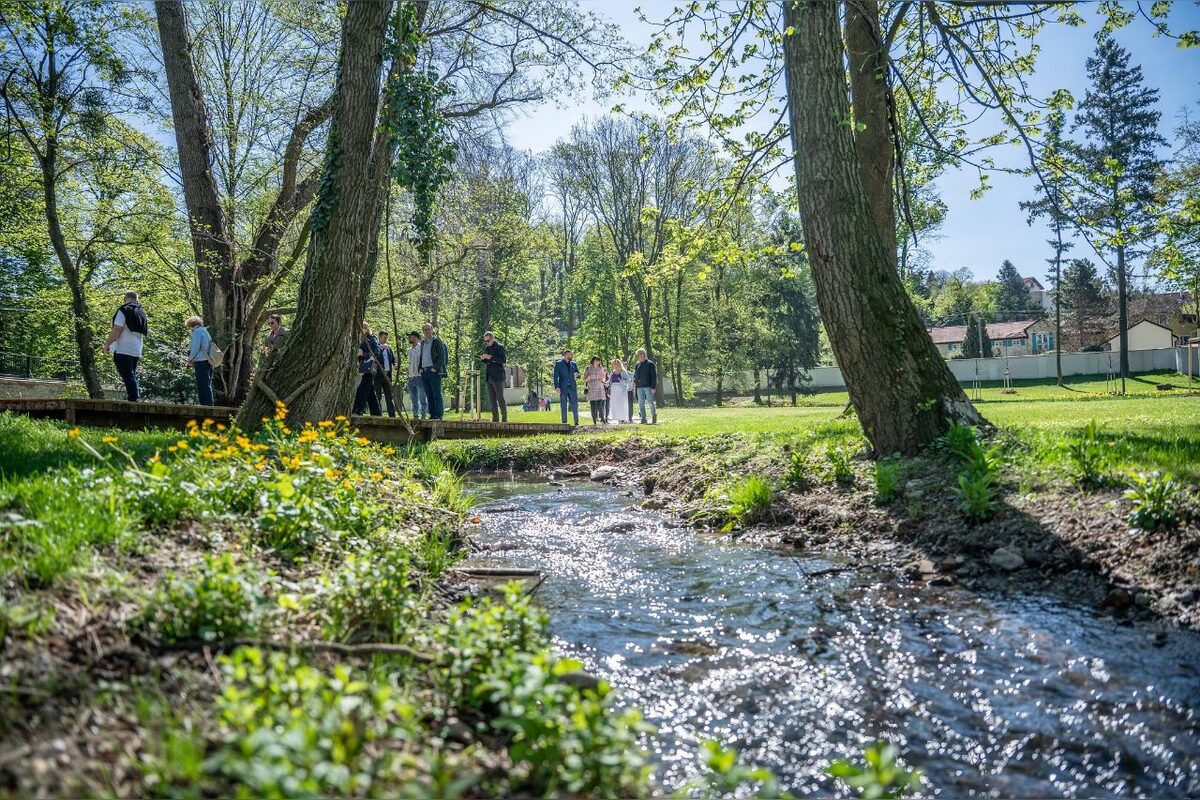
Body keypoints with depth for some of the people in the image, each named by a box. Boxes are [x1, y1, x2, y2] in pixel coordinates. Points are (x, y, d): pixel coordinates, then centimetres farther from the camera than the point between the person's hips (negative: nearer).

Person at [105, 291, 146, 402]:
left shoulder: (124, 310, -7)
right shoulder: (142, 312, 15)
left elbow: (117, 329, -15)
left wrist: (107, 344, -6)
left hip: (123, 350, -7)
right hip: (137, 351, 7)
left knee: (128, 376, -10)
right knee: (133, 375, 13)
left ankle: (133, 399, -16)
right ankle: (134, 399, 11)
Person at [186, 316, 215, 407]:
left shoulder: (197, 331, -6)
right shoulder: (205, 331, 21)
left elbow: (196, 347, -13)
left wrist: (190, 358, 0)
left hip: (201, 362, -9)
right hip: (208, 361, 9)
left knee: (203, 385, -9)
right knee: (207, 385, 11)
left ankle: (207, 405, -13)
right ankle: (210, 405, 13)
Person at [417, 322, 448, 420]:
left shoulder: (437, 342, -2)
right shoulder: (423, 342, 20)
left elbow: (442, 356, -9)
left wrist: (436, 368, -16)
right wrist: (420, 367, 12)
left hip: (434, 371, -7)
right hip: (424, 372, 7)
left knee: (437, 395, -8)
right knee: (429, 396, 7)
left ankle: (438, 415, -9)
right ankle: (432, 415, 10)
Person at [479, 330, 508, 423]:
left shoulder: (499, 347, -5)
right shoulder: (486, 348, 16)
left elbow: (503, 360, -14)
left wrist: (490, 357, -22)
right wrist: (482, 359, 0)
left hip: (497, 376, -7)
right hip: (489, 376, 7)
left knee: (500, 398, -7)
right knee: (492, 399, 6)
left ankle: (504, 418, -3)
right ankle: (495, 419, 10)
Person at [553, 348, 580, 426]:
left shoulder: (574, 364, 14)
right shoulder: (558, 363, 3)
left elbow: (578, 375, 19)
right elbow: (556, 376, -2)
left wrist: (576, 374, -5)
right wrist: (557, 387, -13)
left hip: (572, 387, 3)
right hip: (563, 388, -3)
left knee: (575, 405, 0)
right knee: (563, 406, 0)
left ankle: (576, 422, 7)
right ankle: (564, 422, 4)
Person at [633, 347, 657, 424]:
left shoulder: (650, 364, -4)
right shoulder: (637, 364, 13)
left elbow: (654, 376, -7)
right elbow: (635, 375, 22)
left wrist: (653, 387, -13)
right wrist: (635, 381, 2)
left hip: (648, 386, -6)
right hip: (640, 387, 6)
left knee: (650, 401, -6)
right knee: (641, 403, 3)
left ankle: (654, 415, 16)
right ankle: (643, 419, 7)